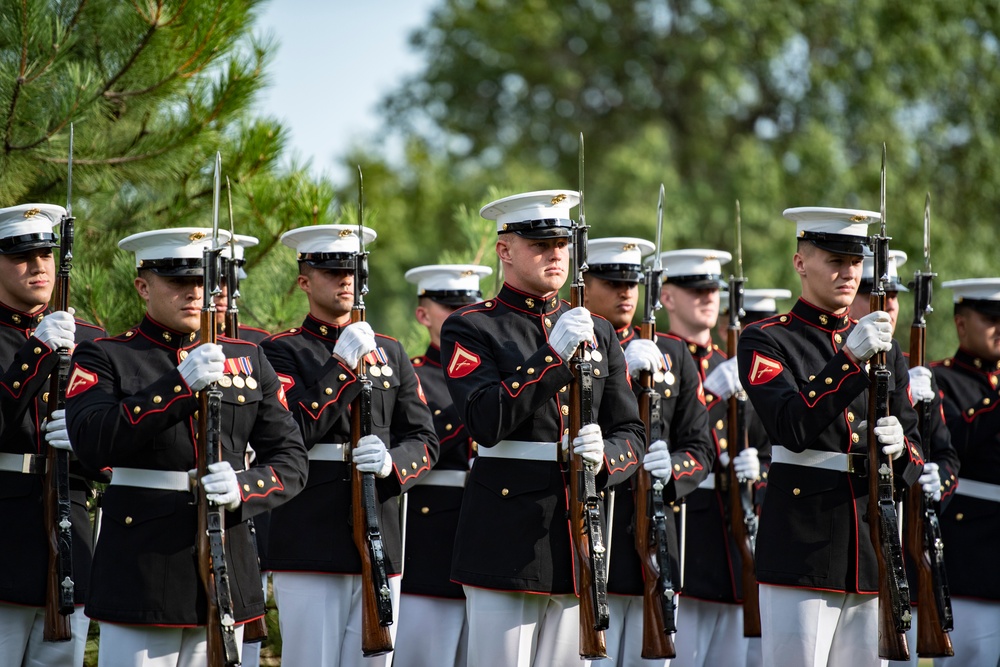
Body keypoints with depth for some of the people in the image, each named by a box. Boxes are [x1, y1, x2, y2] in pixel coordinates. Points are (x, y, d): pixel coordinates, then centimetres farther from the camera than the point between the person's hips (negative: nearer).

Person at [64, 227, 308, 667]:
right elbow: (91, 443, -16)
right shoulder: (103, 358, 2)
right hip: (140, 576, -4)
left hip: (227, 578, 4)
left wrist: (243, 489, -15)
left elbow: (291, 461, 8)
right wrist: (181, 385, -23)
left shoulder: (248, 360, 13)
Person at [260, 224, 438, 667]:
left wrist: (392, 462, -12)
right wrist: (344, 365, -16)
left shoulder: (390, 353, 17)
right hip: (310, 545, -4)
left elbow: (425, 442, 10)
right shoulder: (282, 352, 2)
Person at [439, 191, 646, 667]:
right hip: (505, 547, -5)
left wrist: (604, 458, -11)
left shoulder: (597, 333, 16)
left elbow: (632, 435, 13)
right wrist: (553, 355, -19)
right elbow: (486, 423, -15)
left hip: (578, 552, 5)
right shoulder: (470, 329, 0)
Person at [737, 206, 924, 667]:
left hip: (870, 558, 5)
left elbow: (915, 464, 14)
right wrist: (851, 358, -25)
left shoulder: (883, 349, 17)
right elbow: (793, 429, -18)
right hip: (801, 553, -5)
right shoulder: (766, 342, 0)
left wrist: (898, 448, -10)